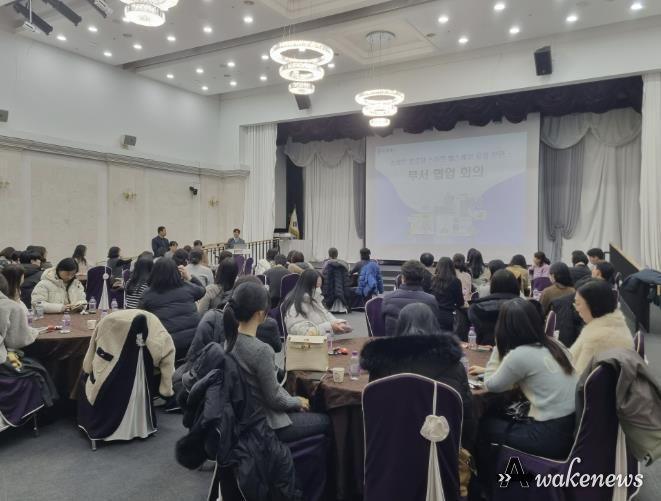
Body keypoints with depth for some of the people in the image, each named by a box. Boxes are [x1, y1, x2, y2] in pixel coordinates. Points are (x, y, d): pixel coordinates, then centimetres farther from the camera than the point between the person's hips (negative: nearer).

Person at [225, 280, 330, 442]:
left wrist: (293, 401, 9)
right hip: (264, 423, -8)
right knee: (325, 421, 13)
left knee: (303, 411, 28)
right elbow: (274, 399, -20)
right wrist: (298, 401, -1)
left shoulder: (231, 339, -4)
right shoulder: (262, 350, -30)